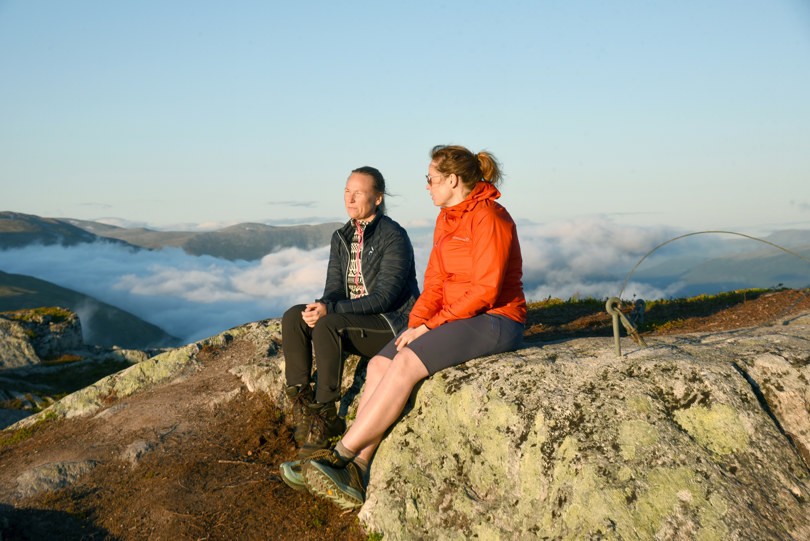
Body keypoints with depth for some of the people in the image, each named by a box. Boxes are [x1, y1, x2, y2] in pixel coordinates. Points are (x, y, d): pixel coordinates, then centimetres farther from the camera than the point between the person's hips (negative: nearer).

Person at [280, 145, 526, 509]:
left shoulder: (489, 219, -14)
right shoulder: (446, 221, 14)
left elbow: (486, 290, -20)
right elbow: (435, 284, 13)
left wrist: (432, 326, -18)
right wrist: (415, 325, -4)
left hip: (494, 322, -8)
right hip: (453, 319, 9)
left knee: (405, 364, -26)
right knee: (379, 365, -11)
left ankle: (341, 455, -20)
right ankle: (356, 470, -19)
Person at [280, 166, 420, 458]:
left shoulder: (394, 236, -14)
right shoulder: (341, 237, 9)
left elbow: (384, 297, -21)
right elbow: (334, 289, 6)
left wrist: (329, 311, -27)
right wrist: (321, 307, -18)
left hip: (394, 323, -7)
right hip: (354, 323, 7)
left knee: (327, 325, -31)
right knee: (293, 317, -14)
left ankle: (326, 417, -21)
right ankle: (301, 404, -12)